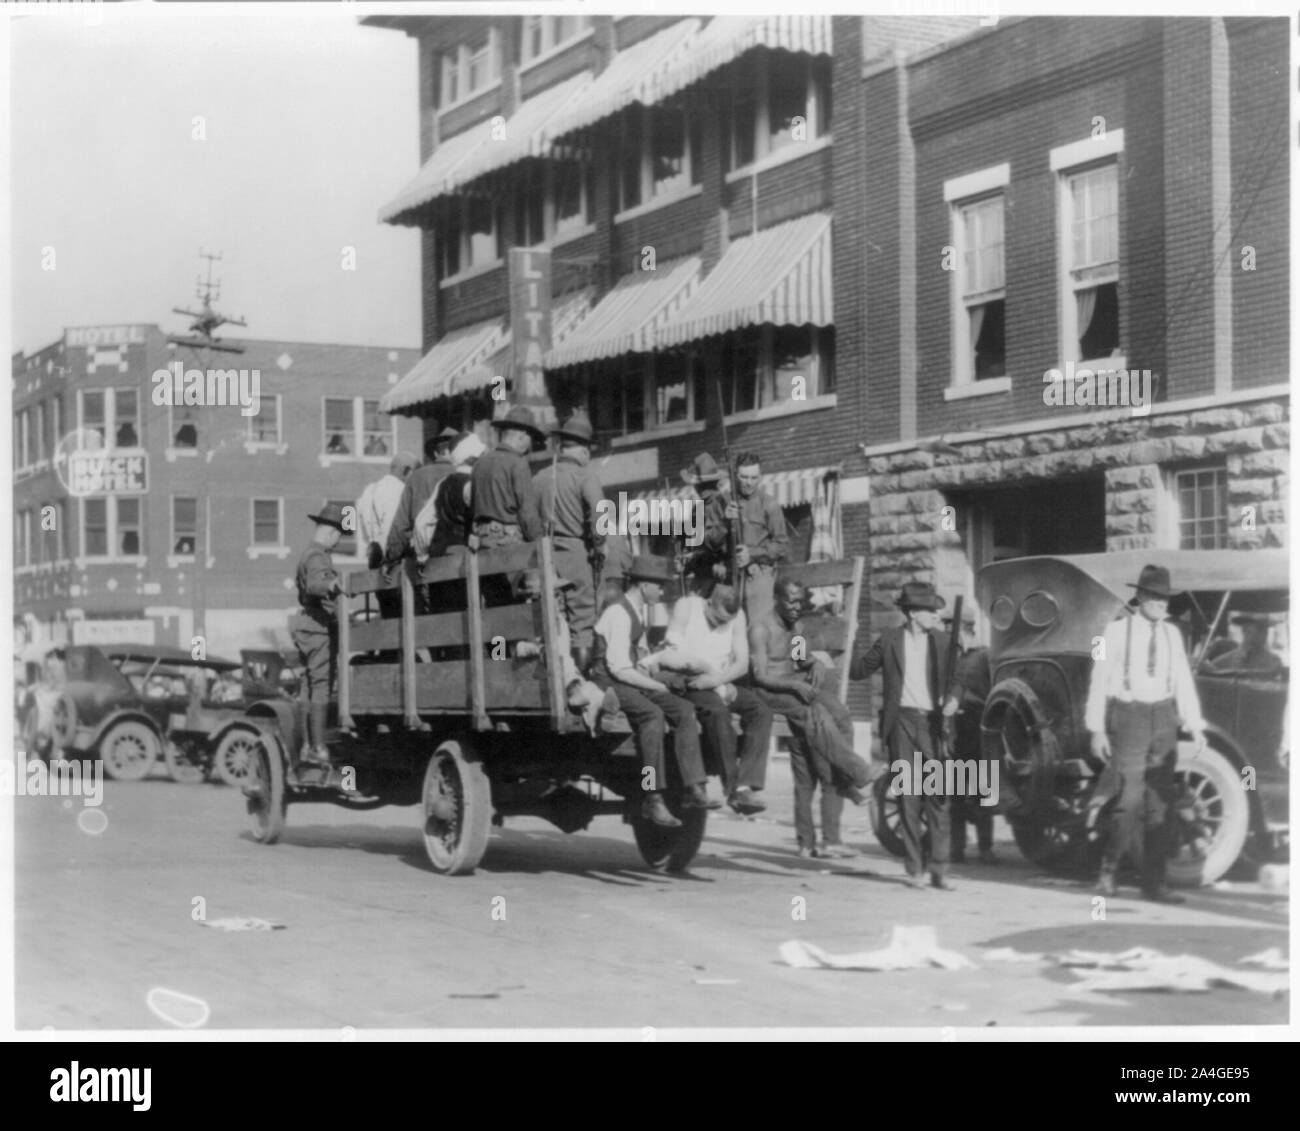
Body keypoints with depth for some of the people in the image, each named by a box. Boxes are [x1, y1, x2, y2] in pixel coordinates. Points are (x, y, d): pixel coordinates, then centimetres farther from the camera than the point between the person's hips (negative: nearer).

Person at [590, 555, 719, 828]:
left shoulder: (643, 610, 11)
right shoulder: (618, 614, -19)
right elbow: (619, 669, -22)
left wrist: (648, 668, 7)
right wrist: (656, 686, -14)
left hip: (632, 679, 9)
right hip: (608, 681, -9)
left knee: (683, 710, -9)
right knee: (652, 714, -34)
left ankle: (694, 789, -14)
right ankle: (652, 799, -33)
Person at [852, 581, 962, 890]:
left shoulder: (940, 641, 10)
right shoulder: (890, 640, 3)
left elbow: (953, 678, 11)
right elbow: (859, 670, 11)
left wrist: (952, 697, -9)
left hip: (932, 723, 2)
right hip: (901, 722, -1)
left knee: (937, 798, -4)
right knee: (908, 797, 1)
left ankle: (939, 870, 0)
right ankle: (915, 869, 8)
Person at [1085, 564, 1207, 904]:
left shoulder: (1171, 634, 8)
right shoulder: (1117, 631, -5)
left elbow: (1183, 681, 9)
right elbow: (1099, 681, -5)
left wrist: (1196, 728, 2)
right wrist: (1097, 729, -8)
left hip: (1163, 719, 4)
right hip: (1128, 717, -4)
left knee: (1161, 802, 2)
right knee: (1130, 800, -8)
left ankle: (1155, 882, 6)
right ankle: (1108, 868, 12)